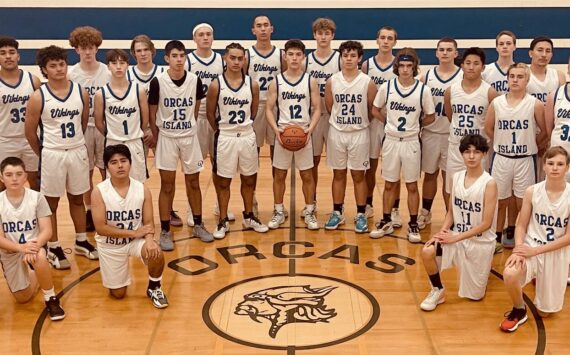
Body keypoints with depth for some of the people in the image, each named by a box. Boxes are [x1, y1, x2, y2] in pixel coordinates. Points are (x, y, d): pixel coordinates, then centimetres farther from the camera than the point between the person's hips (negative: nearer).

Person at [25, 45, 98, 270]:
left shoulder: (81, 92, -3)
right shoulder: (38, 97, -11)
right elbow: (30, 132, -4)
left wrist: (75, 143, 13)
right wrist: (44, 154, 2)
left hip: (78, 152, 3)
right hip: (52, 155, -3)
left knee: (77, 199, 16)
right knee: (51, 202, 8)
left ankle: (81, 242, 30)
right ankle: (53, 248, 20)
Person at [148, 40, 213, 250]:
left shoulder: (195, 81, -6)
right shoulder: (157, 82, -13)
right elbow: (152, 114, -4)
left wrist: (186, 127, 13)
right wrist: (156, 139, 0)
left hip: (189, 137, 3)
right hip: (166, 138, -2)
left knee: (193, 182, 12)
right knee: (167, 186, 3)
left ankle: (198, 225, 26)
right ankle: (165, 231, 12)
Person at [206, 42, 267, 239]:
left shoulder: (252, 85, -3)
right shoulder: (216, 85, -9)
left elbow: (254, 112, 9)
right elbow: (210, 113, 0)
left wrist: (243, 127, 11)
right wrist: (223, 130, 7)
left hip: (247, 137, 3)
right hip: (225, 138, -2)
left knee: (248, 179, 13)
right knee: (223, 181, 7)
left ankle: (249, 217, 29)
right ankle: (223, 221, 18)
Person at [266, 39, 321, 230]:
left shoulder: (311, 81, 0)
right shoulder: (276, 82, 0)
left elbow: (317, 109, 0)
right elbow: (269, 109, 0)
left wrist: (310, 129, -16)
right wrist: (276, 129, -15)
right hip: (282, 134, 1)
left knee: (307, 175, 6)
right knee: (279, 175, 8)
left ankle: (309, 212, 18)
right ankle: (278, 212, 20)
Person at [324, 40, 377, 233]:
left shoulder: (367, 82, -7)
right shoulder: (332, 81, -3)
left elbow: (372, 109, 1)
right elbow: (329, 107, 7)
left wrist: (358, 120, 5)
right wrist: (341, 120, 6)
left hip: (359, 133, -1)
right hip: (337, 132, 2)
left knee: (358, 175, 6)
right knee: (338, 174, 11)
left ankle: (361, 215, 15)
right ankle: (337, 213, 21)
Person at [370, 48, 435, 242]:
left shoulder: (423, 90, -9)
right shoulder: (386, 87, -5)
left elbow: (430, 117, 3)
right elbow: (375, 110, 9)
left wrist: (414, 125, 2)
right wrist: (390, 122, 3)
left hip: (411, 143, -1)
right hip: (390, 141, 2)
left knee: (412, 185, 7)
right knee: (390, 184, 12)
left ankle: (413, 225, 18)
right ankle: (386, 222, 24)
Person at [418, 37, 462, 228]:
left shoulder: (463, 77, -4)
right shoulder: (427, 76, 3)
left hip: (453, 134, -2)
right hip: (430, 132, 2)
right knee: (430, 174, 13)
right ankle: (425, 212, 28)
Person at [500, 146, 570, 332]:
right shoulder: (532, 192, -8)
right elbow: (521, 226, -1)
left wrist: (535, 250, -18)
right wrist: (518, 249, -20)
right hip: (530, 247, 0)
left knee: (545, 312, 11)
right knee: (509, 274, -34)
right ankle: (519, 311, -2)